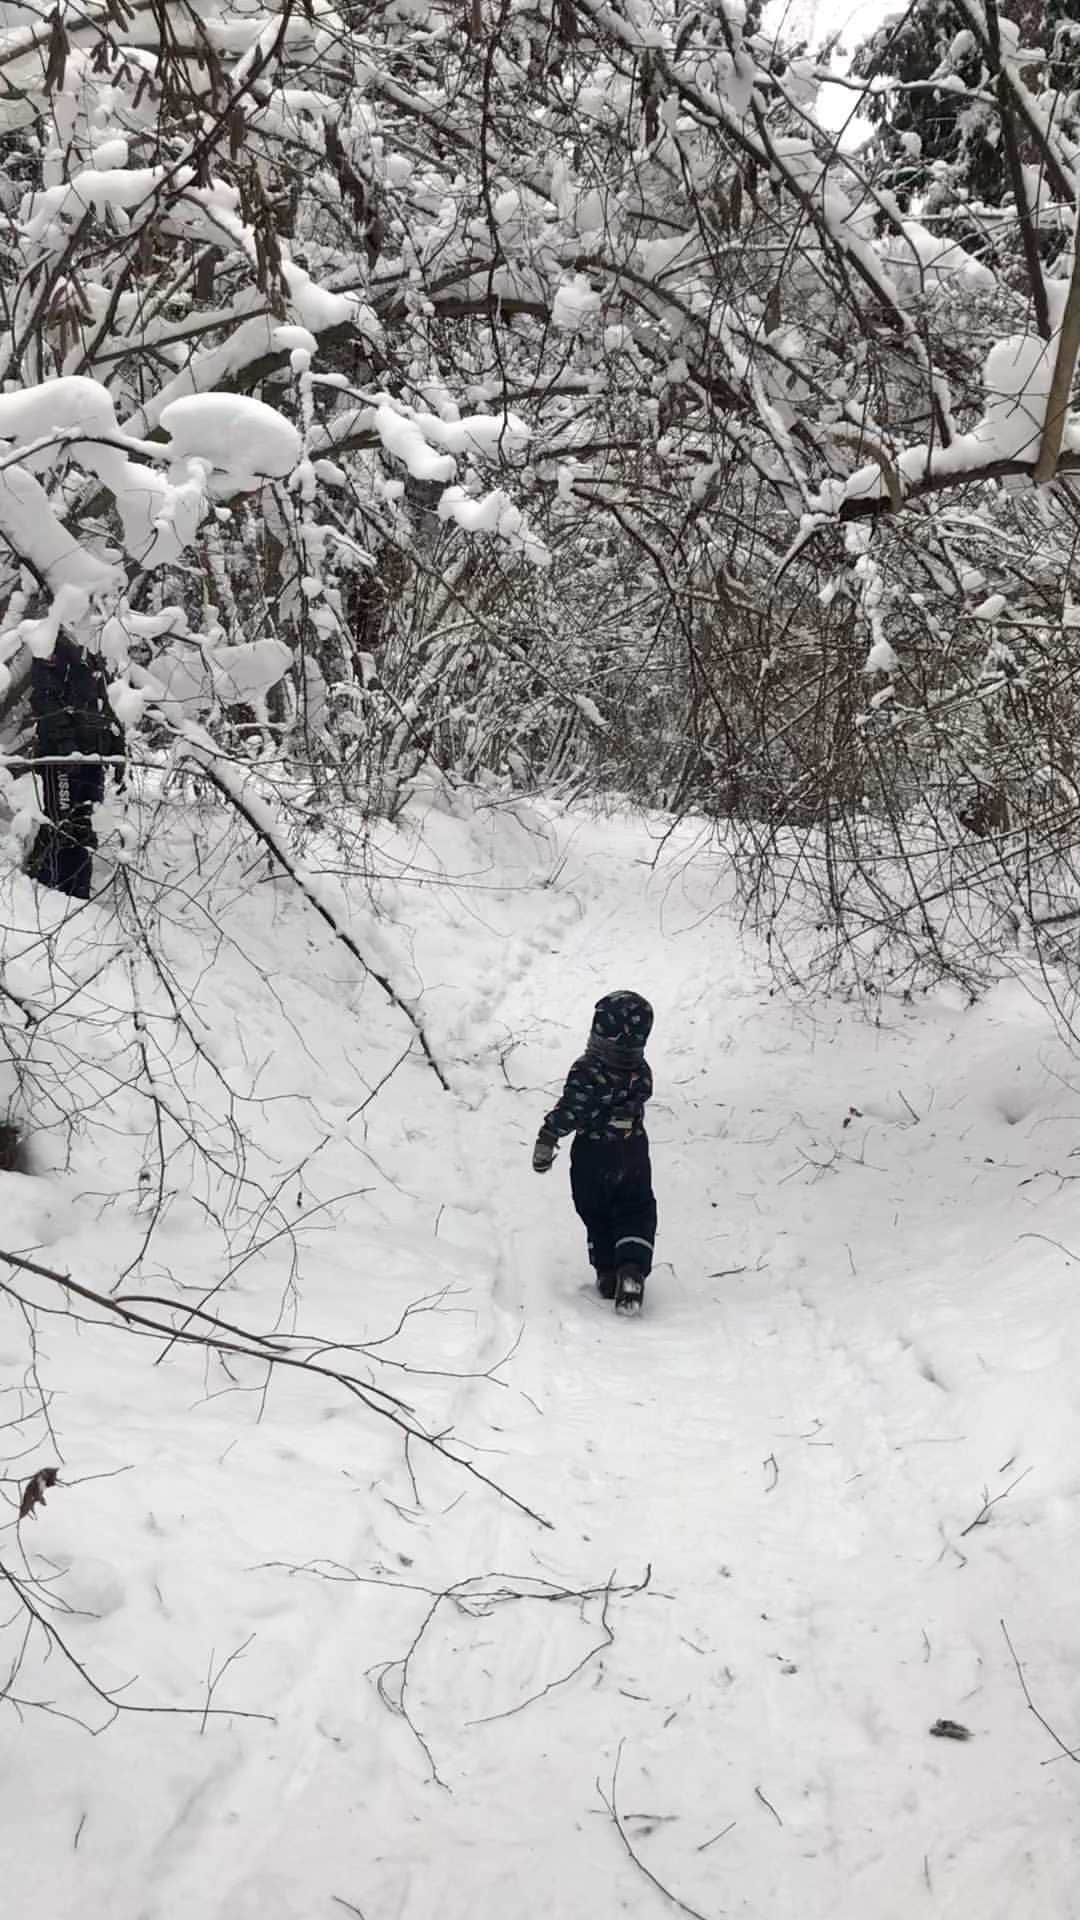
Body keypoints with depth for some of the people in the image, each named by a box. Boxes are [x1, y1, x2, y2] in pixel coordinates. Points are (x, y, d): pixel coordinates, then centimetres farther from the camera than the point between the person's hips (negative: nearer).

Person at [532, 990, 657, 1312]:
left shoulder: (586, 1072, -24)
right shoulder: (642, 1072, -9)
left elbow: (567, 1113, -22)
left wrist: (545, 1143, -12)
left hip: (592, 1156, -3)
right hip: (634, 1152, 3)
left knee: (597, 1216, 17)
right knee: (638, 1213, 14)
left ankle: (607, 1273, 21)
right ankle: (632, 1271, -4)